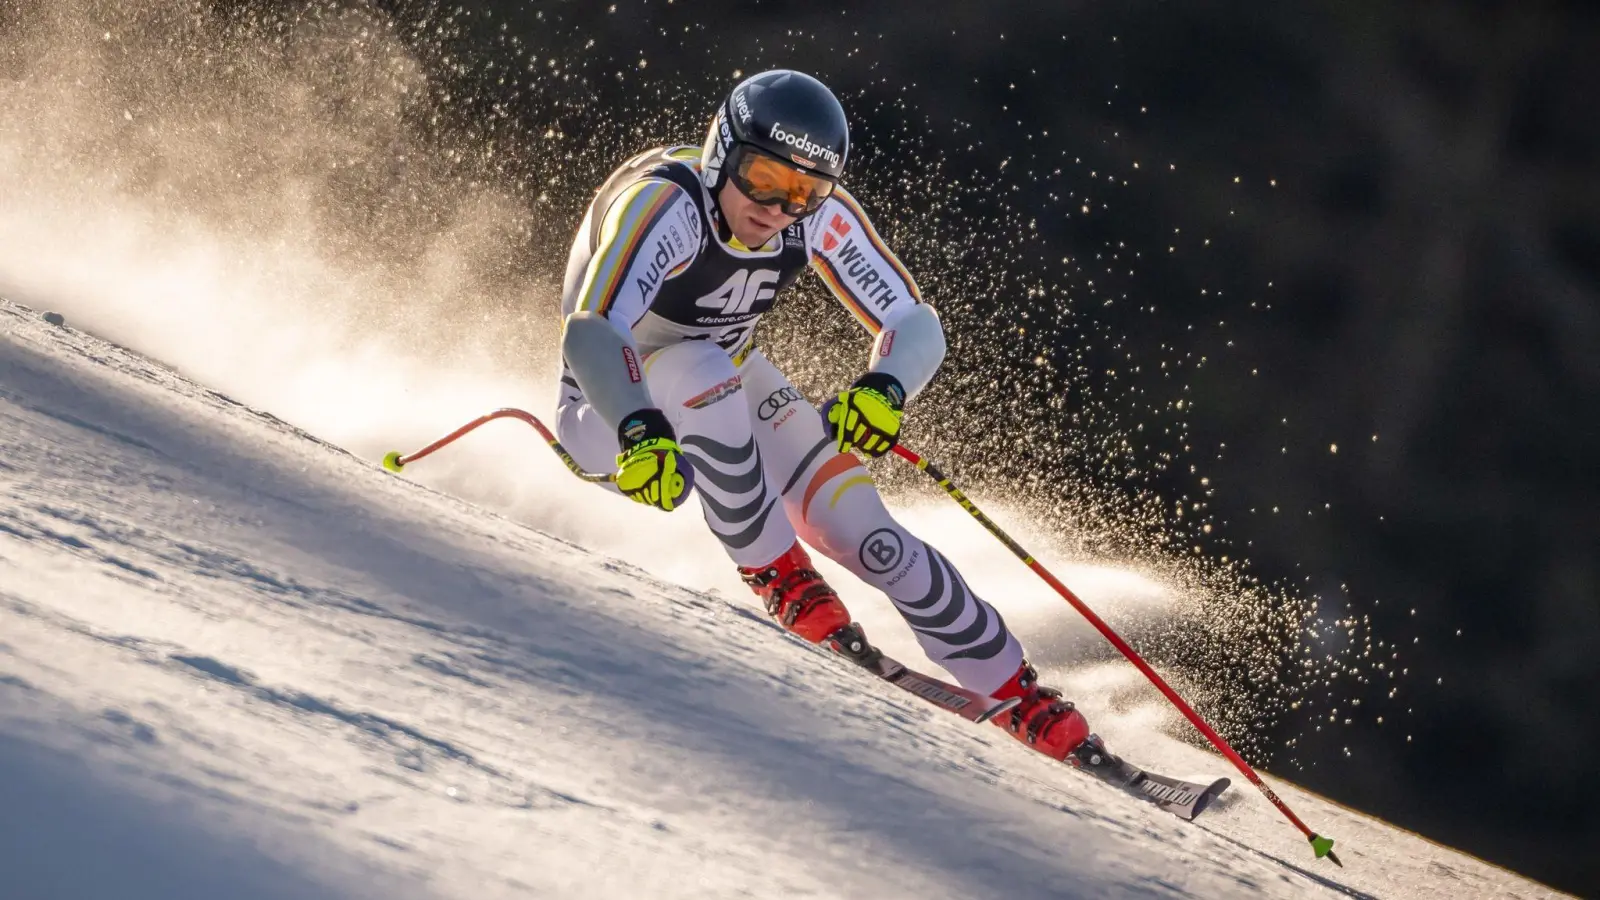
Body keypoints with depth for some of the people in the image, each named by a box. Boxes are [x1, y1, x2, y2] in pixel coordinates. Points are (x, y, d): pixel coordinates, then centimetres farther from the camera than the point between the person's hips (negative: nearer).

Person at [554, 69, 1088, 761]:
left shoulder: (821, 217, -17)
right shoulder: (664, 202, -34)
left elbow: (915, 324, -16)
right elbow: (589, 332, -47)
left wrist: (884, 389, -40)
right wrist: (642, 432, -65)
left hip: (726, 397, 4)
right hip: (612, 412, -4)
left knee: (868, 537, -12)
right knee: (703, 368, -37)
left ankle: (1032, 708, -3)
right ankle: (776, 573, -22)